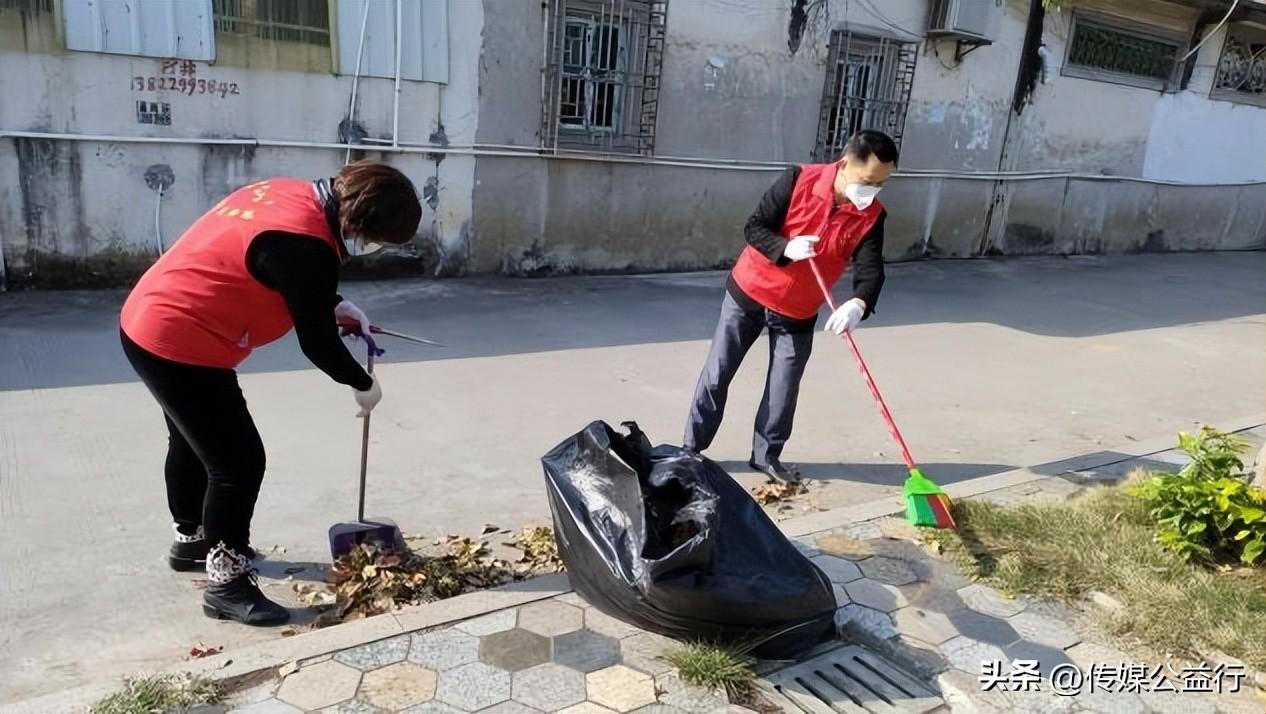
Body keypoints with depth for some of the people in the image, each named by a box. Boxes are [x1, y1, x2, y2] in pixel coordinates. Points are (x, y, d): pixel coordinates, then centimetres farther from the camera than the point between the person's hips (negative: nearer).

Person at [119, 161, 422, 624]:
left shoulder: (296, 195, 2)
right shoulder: (306, 246, -26)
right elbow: (318, 343, -18)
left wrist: (332, 304, 9)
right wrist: (363, 384, -2)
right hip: (179, 345, -11)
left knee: (192, 442, 26)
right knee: (239, 462, -4)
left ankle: (190, 540, 46)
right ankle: (226, 583, 9)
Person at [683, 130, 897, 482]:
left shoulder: (871, 216, -11)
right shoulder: (799, 180, -18)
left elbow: (871, 269, -19)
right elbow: (754, 227, -16)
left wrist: (858, 304, -40)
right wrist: (786, 248, -35)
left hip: (798, 313, 2)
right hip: (749, 293, -2)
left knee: (784, 389, 7)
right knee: (716, 375, 4)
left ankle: (766, 455, 27)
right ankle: (691, 447, 17)